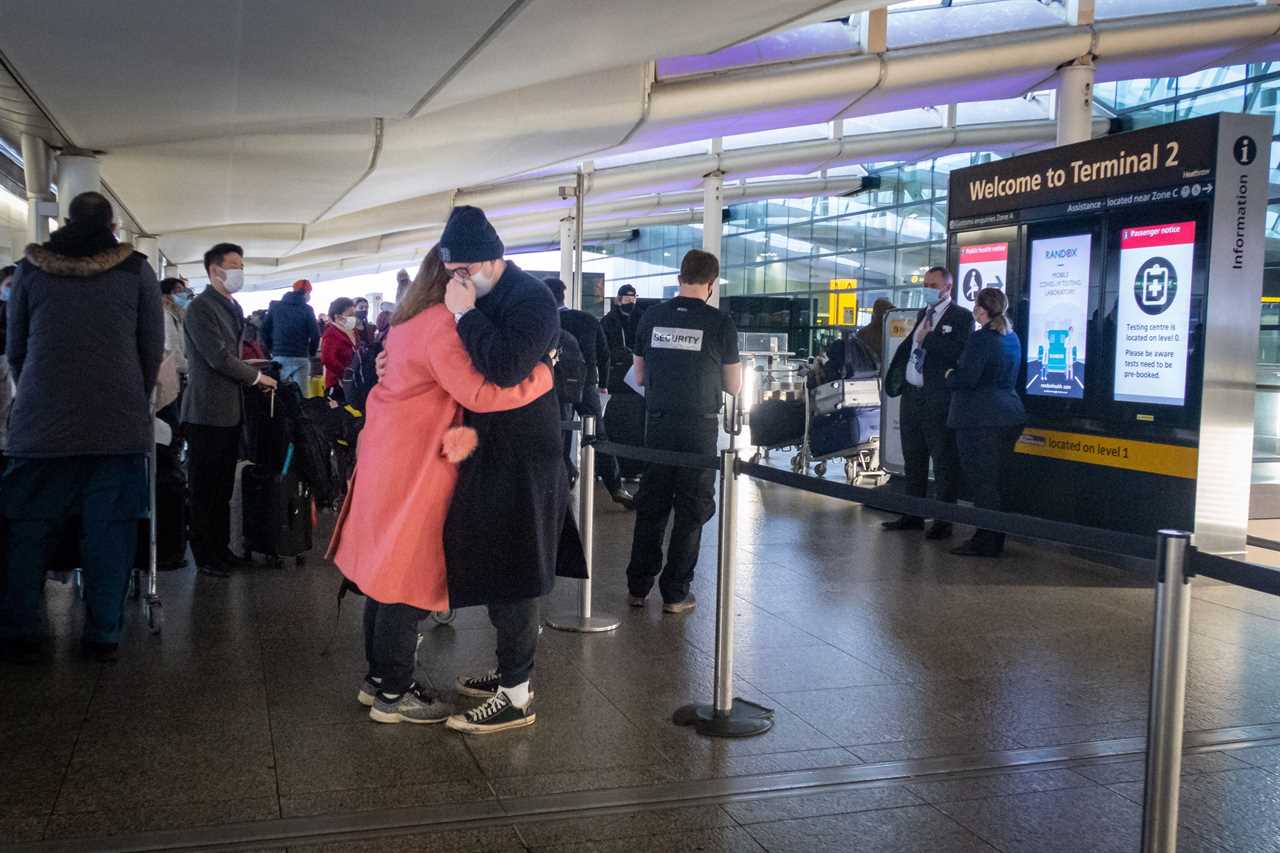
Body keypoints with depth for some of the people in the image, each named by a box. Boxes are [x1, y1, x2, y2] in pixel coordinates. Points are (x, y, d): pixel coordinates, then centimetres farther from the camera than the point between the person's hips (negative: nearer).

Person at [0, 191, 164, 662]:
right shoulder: (136, 269, 4)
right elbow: (153, 349, 6)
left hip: (41, 423, 1)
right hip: (119, 424, -1)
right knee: (109, 532, 3)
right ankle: (102, 636, 7)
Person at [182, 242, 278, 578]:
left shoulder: (233, 307, 15)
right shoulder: (200, 307, -14)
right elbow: (219, 357, -19)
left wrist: (252, 378, 8)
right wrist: (257, 377, -10)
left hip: (230, 410, 8)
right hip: (207, 411, -8)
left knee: (223, 486, 14)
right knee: (205, 488, 2)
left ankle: (220, 547, 24)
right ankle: (205, 555, 10)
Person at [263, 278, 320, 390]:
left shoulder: (275, 306, 9)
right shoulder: (306, 309, -2)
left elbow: (265, 330, 10)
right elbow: (315, 334, -6)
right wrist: (311, 352, 11)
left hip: (278, 357, 3)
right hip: (300, 358, -3)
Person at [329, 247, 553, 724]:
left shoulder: (410, 321, 13)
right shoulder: (442, 325, -19)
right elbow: (479, 394, -27)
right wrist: (544, 374, -20)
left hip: (387, 460, 10)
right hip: (413, 469, -10)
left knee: (387, 574, 16)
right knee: (409, 581, -1)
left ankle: (378, 679, 27)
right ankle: (393, 696, 8)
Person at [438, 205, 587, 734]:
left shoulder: (531, 301, -17)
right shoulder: (483, 297, 11)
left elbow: (506, 368, -32)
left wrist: (465, 314, -24)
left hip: (520, 460, -9)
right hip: (491, 453, 9)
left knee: (510, 579, -4)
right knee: (500, 573, 17)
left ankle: (515, 697, 5)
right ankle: (511, 670, 31)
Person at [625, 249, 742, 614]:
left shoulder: (652, 317, 1)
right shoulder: (719, 323, -7)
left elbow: (640, 375, 11)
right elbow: (734, 386, 1)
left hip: (657, 423, 3)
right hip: (699, 426, -3)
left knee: (650, 505, 13)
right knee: (691, 509, 6)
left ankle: (638, 587, 18)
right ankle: (675, 594, 10)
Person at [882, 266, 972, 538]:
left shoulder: (961, 316, -8)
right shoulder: (923, 313, 17)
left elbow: (959, 352, -22)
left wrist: (928, 338, -16)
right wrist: (896, 378, 14)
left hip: (938, 398, -8)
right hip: (911, 394, 8)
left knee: (943, 460, -1)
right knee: (913, 457, 15)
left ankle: (944, 520, 5)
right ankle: (913, 515, 26)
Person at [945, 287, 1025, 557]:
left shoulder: (981, 338, -15)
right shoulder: (1012, 337, 12)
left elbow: (967, 378, -21)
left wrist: (950, 376, 0)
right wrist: (957, 374, 22)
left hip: (980, 419, -9)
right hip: (1008, 415, 9)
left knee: (982, 482, -3)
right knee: (998, 482, 14)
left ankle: (986, 542, 0)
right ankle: (995, 540, 21)